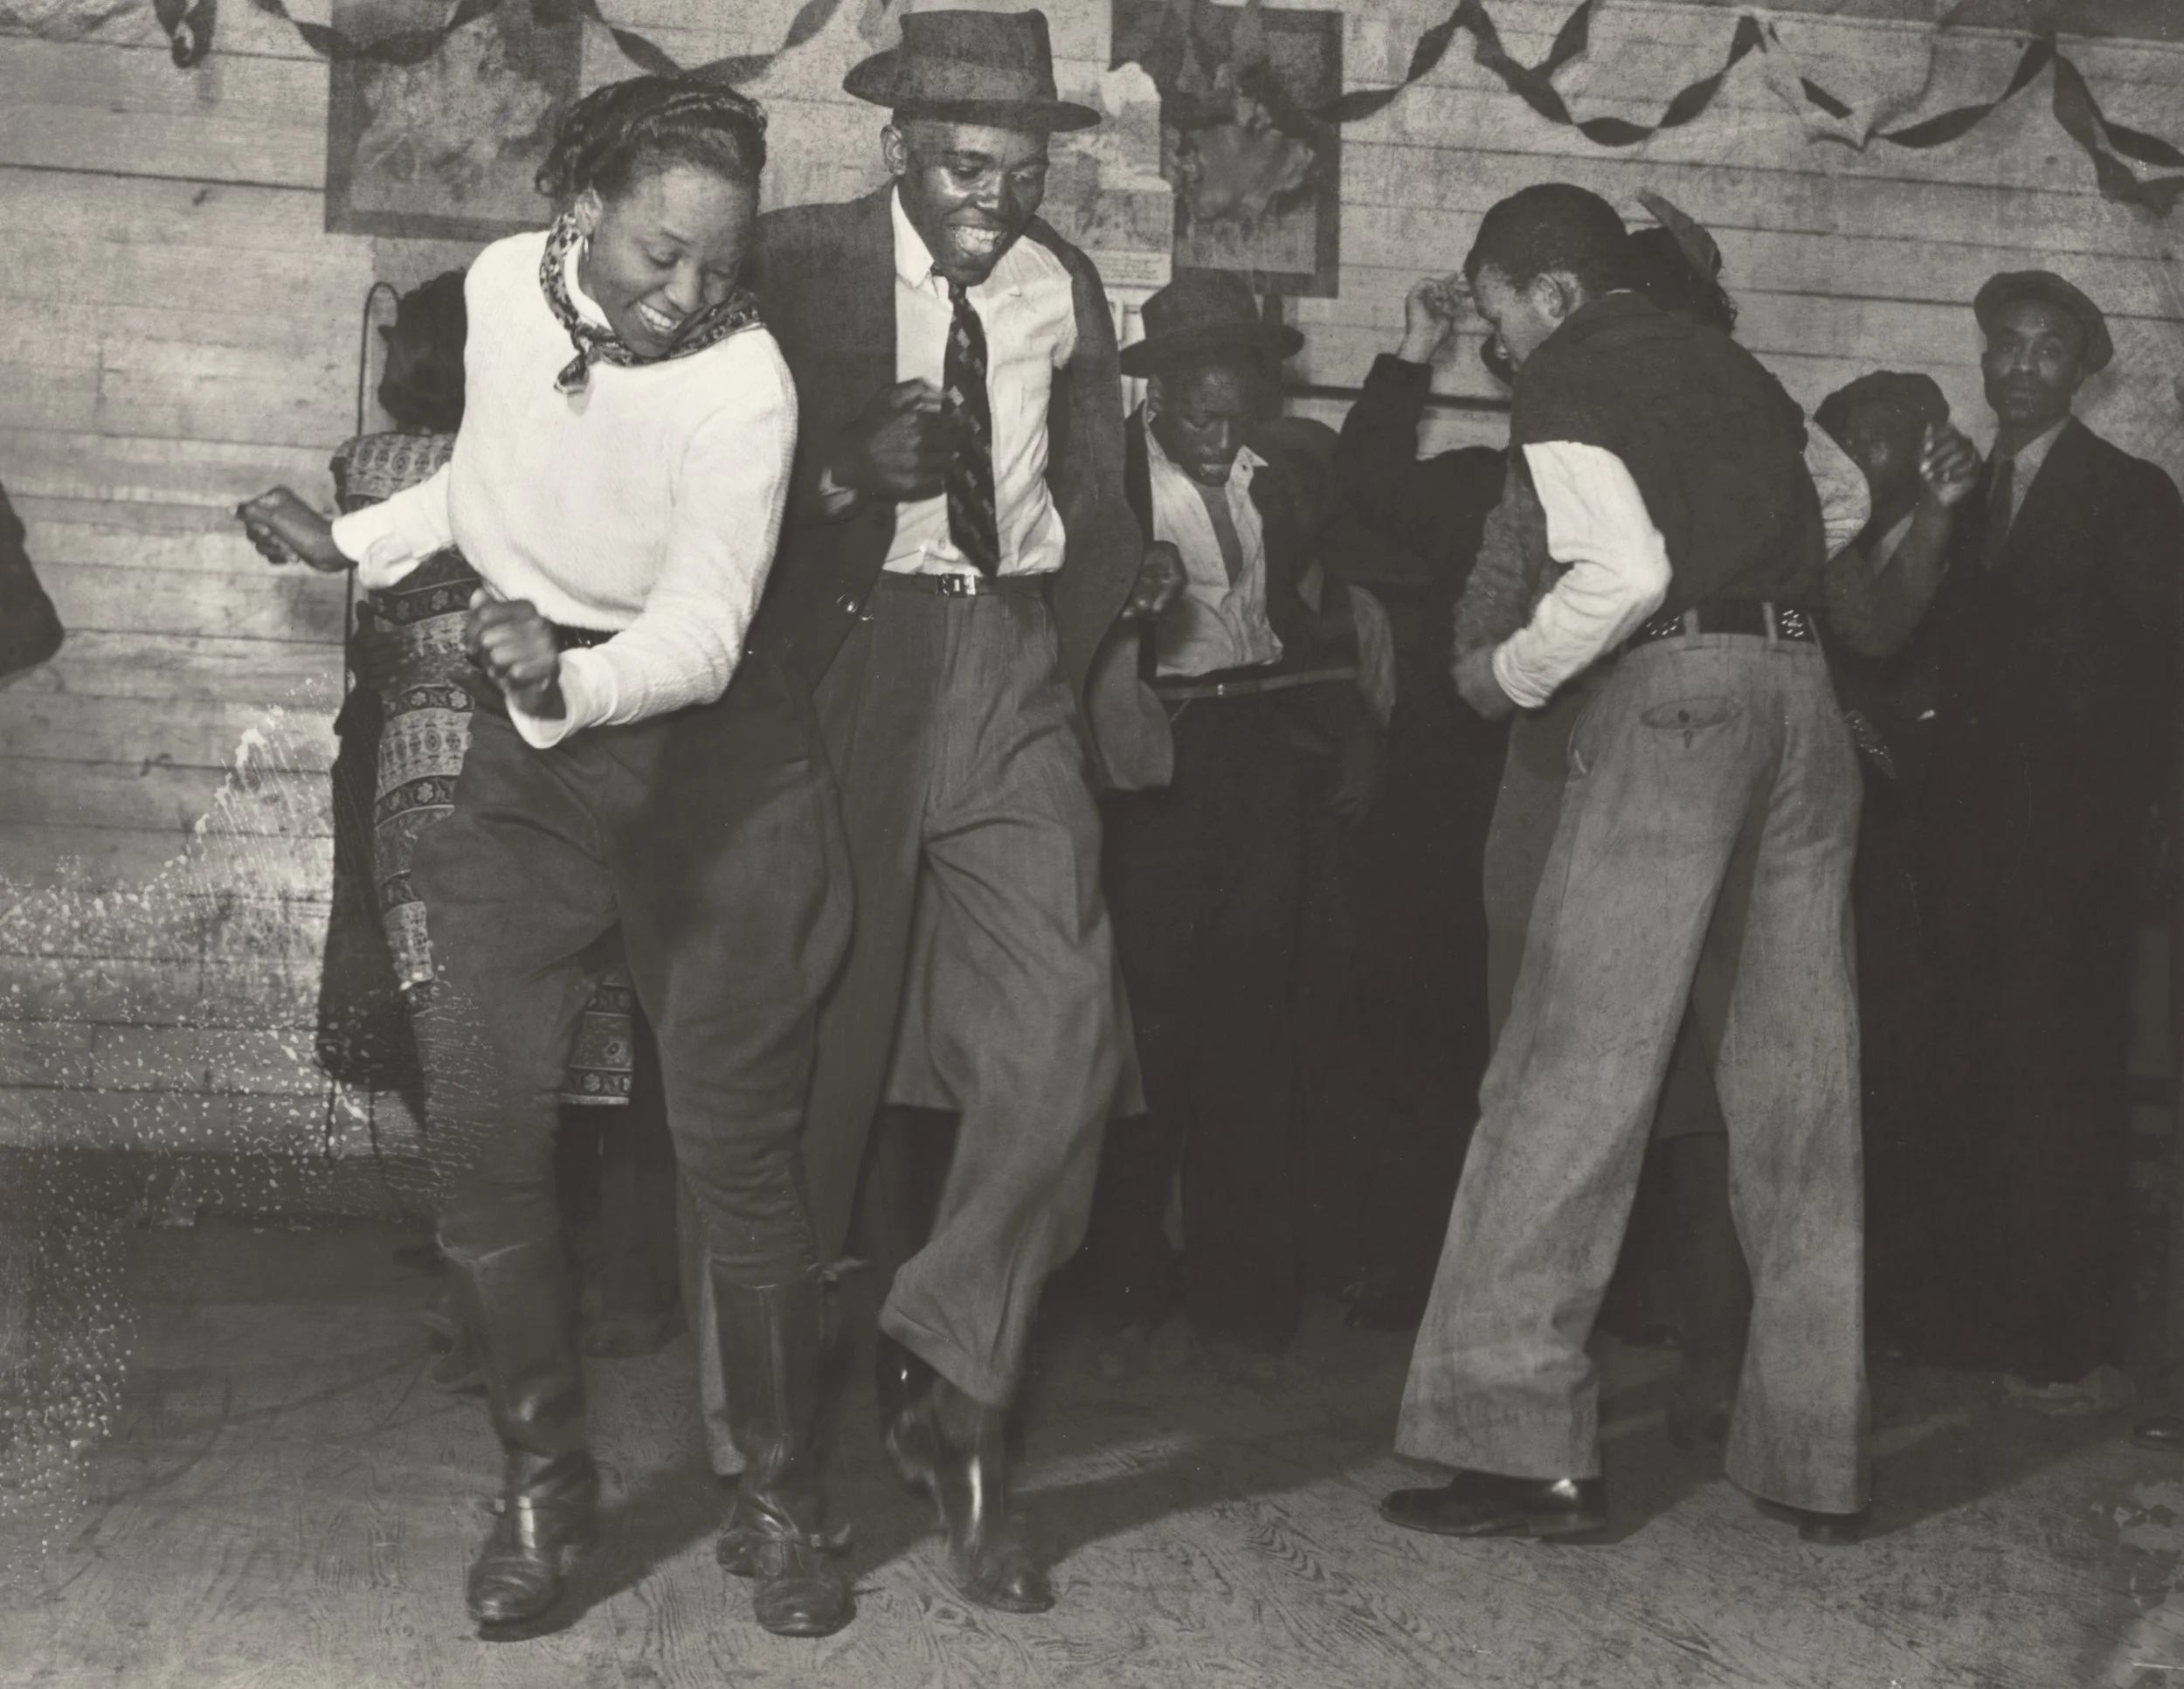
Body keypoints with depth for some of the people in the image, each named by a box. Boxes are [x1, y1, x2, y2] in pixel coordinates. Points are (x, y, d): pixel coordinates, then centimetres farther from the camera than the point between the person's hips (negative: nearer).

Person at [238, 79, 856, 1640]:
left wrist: (567, 679, -43)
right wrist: (355, 543, 14)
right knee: (492, 1130, -1)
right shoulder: (505, 284, -3)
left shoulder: (745, 379, -19)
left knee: (736, 1138, -2)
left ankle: (782, 1503, 13)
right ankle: (543, 1488, 15)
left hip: (705, 746, -4)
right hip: (519, 747, 4)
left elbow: (700, 635, -26)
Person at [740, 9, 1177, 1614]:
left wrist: (1113, 670, 10)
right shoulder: (802, 264, -2)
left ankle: (947, 1383, 8)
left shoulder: (1066, 285, 11)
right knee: (815, 1050, 4)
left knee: (1061, 1045, -10)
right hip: (848, 661, -3)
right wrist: (857, 474, -18)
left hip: (1019, 670, 3)